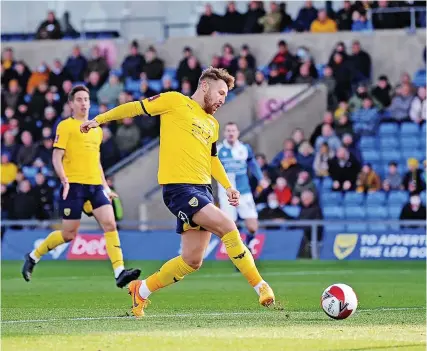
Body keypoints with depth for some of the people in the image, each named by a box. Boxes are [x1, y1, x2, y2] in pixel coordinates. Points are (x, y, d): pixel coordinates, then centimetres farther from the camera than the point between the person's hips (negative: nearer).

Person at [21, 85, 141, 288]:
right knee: (69, 234, -1)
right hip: (74, 185, -6)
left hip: (95, 185, 6)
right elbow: (56, 157, -7)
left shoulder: (97, 130, 19)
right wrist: (64, 180, -20)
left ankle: (120, 273, -18)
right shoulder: (66, 126, -1)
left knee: (110, 224, -12)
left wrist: (106, 187, 22)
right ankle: (33, 257, 21)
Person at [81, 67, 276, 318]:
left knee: (192, 260, 5)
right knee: (228, 227, -21)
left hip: (202, 189, 8)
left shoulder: (212, 124, 20)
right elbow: (136, 108, 4)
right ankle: (260, 287, -14)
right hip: (178, 187, -8)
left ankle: (142, 291, 23)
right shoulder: (175, 102, 0)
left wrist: (228, 186, 19)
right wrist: (100, 120, 3)